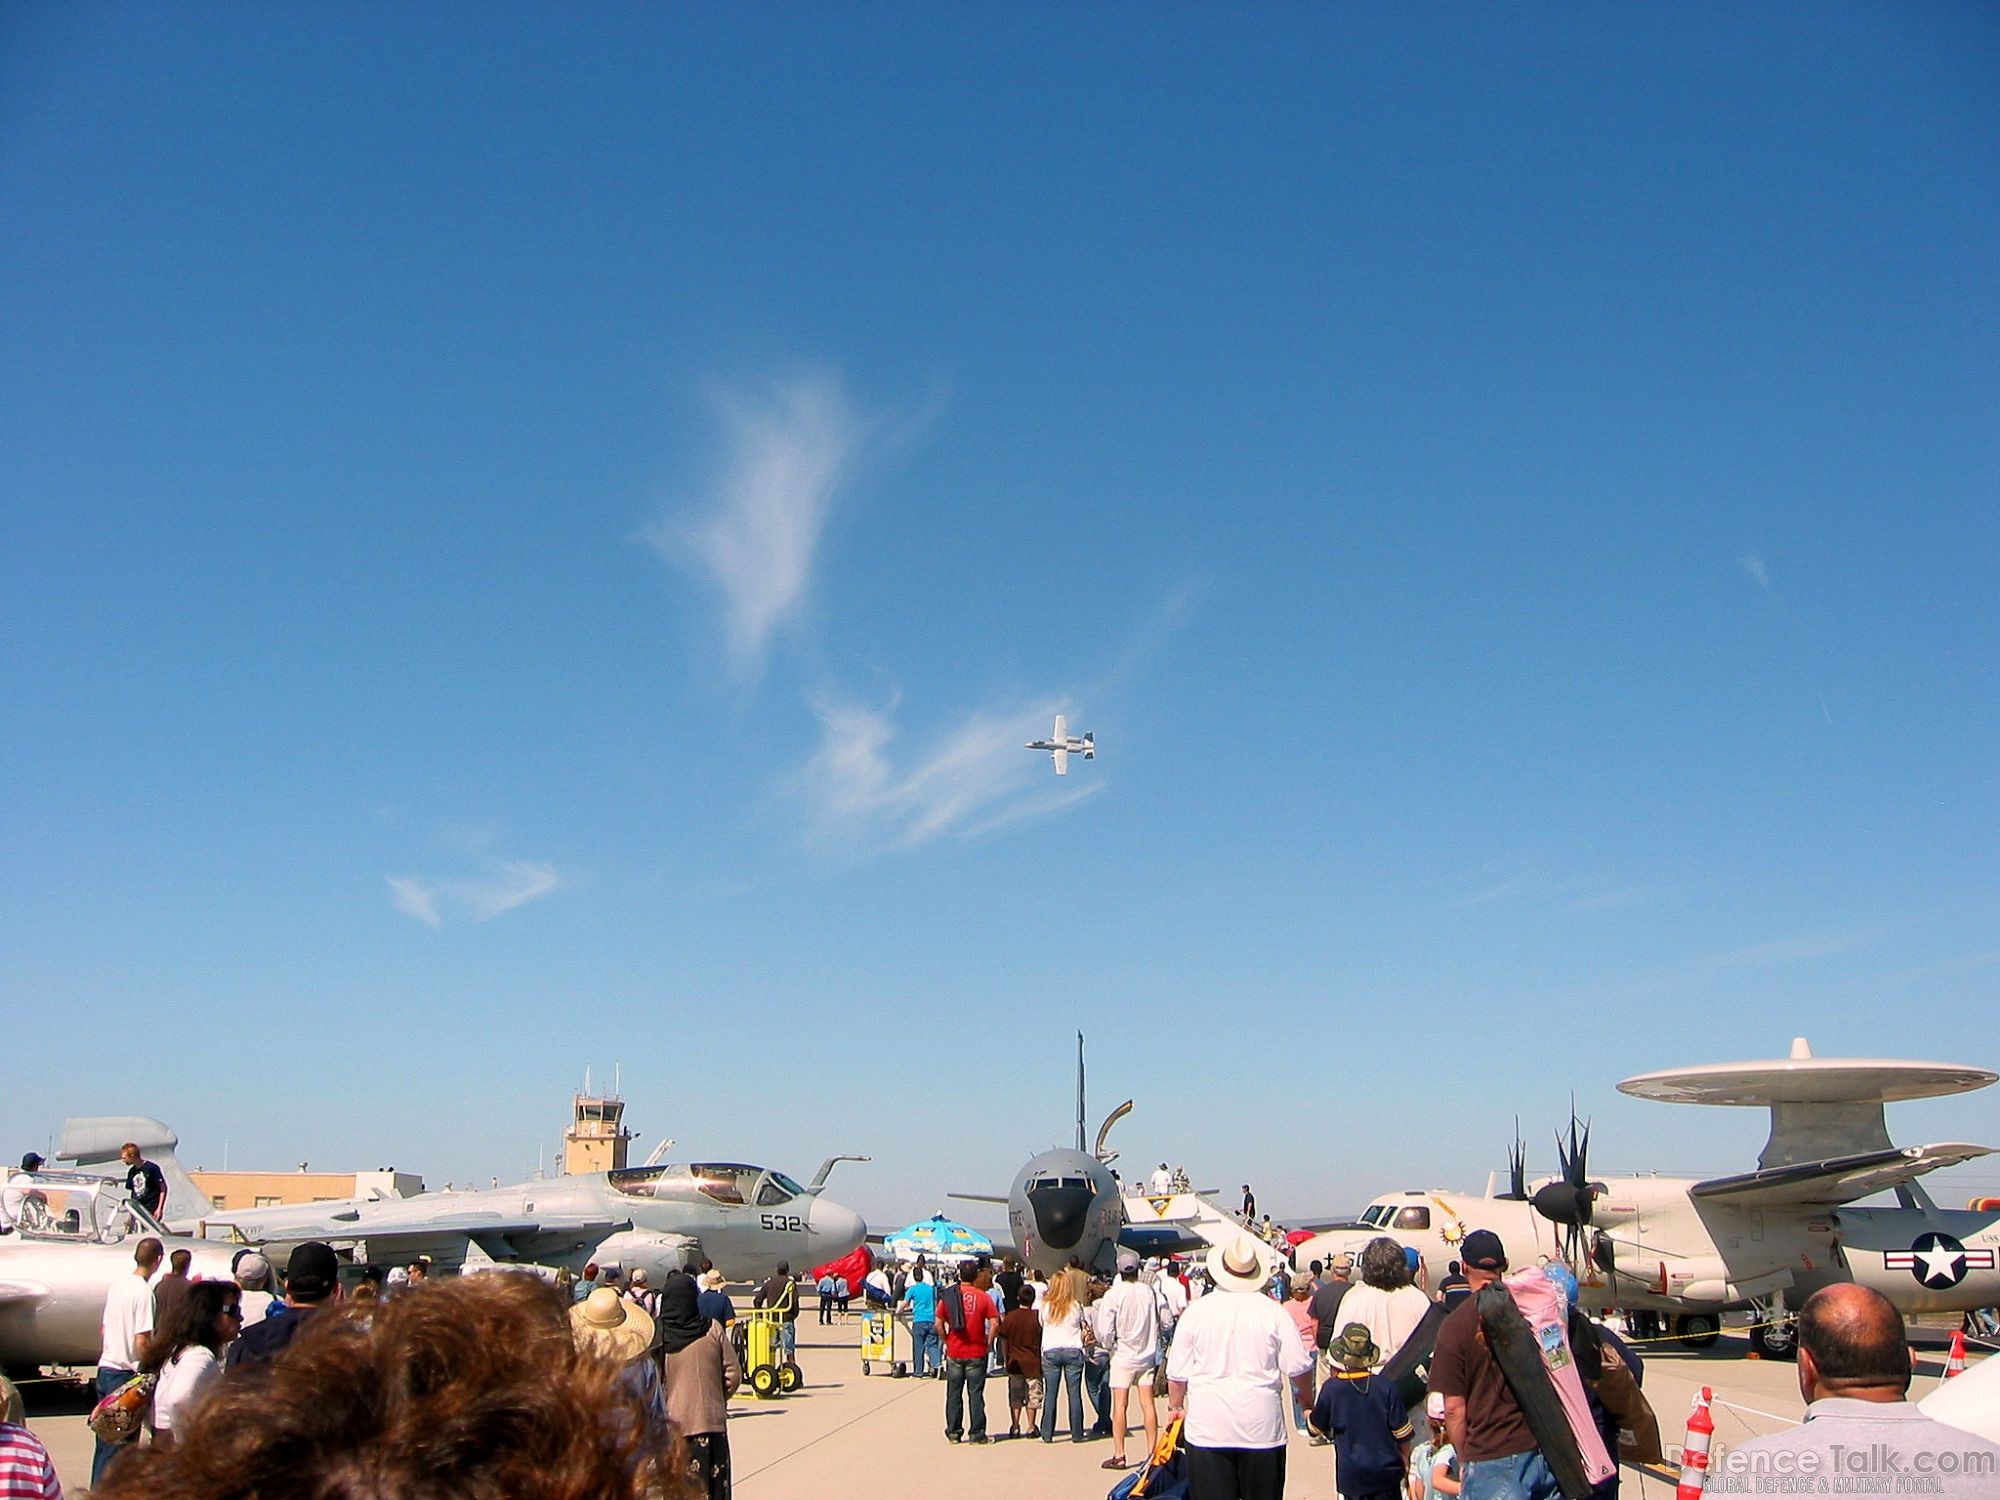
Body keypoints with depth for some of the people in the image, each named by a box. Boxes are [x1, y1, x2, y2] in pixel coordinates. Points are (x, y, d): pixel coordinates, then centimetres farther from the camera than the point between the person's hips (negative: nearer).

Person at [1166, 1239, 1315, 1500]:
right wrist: (1308, 1400, 20)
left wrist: (1175, 1407, 20)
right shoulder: (1273, 1312, -5)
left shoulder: (1195, 1311, -3)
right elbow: (1298, 1368, 0)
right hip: (1262, 1428, 1)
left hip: (1207, 1430, 0)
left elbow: (1177, 1374, 3)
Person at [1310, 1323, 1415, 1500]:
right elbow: (1402, 1432, -2)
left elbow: (1318, 1427, 2)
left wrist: (1308, 1414, 23)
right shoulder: (1386, 1387, -8)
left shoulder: (1331, 1388, -11)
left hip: (1351, 1473, -1)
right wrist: (1405, 1461, 14)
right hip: (1386, 1469, 1)